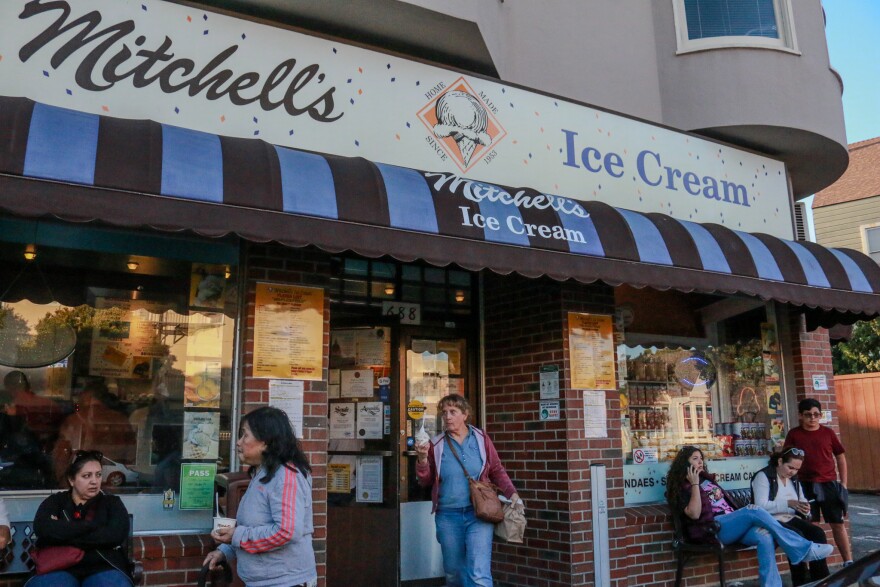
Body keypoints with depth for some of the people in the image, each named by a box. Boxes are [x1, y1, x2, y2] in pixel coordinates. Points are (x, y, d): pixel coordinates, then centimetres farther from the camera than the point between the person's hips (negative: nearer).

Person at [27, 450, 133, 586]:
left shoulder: (112, 503, 15)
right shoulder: (55, 501, 17)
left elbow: (117, 534, -4)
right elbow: (42, 528, -4)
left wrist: (62, 533, -3)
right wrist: (91, 526, -6)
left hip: (104, 567, -1)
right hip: (59, 567, 1)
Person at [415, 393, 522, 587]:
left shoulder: (481, 439, 1)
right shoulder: (436, 444, 1)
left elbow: (497, 471, 6)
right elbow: (425, 481, 6)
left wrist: (513, 495, -6)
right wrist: (422, 459, -11)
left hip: (478, 514, -2)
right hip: (448, 516, 2)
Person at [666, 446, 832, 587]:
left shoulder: (706, 479, 26)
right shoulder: (681, 487, 3)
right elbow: (694, 514, -13)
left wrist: (741, 519, 8)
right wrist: (695, 484, -10)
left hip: (731, 524, 7)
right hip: (713, 529, -7)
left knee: (765, 536, -26)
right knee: (754, 510, -28)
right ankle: (805, 549, -24)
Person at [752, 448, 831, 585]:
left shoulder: (794, 479, 15)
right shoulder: (763, 476, -9)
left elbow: (802, 502, 15)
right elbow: (761, 506, -20)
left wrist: (805, 508, -10)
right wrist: (788, 503, -26)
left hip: (791, 519, 7)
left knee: (818, 533, -19)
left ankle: (821, 579, -14)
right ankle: (800, 583, -20)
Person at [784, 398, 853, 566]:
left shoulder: (828, 432, 2)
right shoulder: (794, 434, 0)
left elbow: (840, 457, 8)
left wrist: (843, 483, 5)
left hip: (829, 484, 1)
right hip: (806, 486, -1)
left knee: (838, 524, 5)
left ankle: (848, 562, 12)